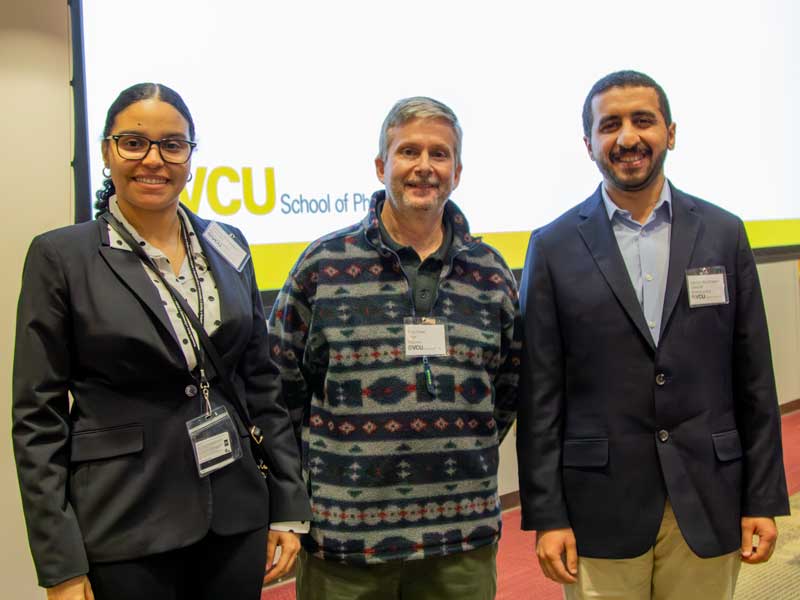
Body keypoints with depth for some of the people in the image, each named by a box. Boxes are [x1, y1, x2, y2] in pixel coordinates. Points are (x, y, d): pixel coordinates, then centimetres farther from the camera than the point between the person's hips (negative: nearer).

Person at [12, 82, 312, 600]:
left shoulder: (227, 246, 6)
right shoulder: (62, 256, -6)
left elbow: (263, 381, 9)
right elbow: (39, 415, -6)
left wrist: (289, 505, 5)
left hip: (237, 516, 4)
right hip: (125, 528, -3)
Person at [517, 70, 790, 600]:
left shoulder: (724, 234, 3)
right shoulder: (554, 247, -2)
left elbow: (754, 382, 5)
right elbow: (540, 394, -2)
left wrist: (764, 500, 3)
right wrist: (546, 515, -5)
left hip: (708, 502, 2)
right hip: (600, 508, -1)